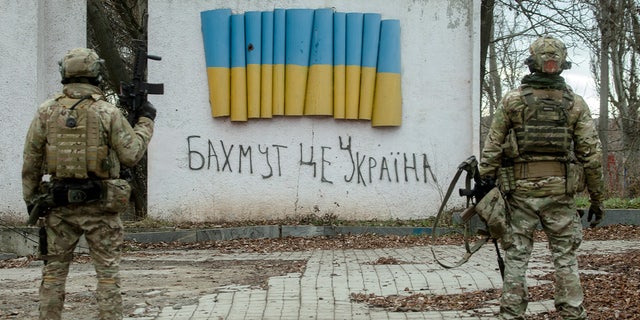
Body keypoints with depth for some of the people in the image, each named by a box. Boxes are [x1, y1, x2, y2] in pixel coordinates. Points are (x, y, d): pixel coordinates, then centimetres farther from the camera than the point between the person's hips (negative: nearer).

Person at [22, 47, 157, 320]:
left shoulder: (46, 111, 1)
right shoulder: (107, 112, -8)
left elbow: (31, 161, 4)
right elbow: (131, 154, -3)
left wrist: (30, 198, 15)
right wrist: (145, 122, 11)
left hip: (59, 204, 3)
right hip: (99, 205, -3)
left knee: (54, 272, 12)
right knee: (108, 273, 3)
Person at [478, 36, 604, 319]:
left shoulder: (512, 100, -1)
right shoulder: (575, 104, 1)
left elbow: (492, 148, -1)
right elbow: (591, 154, 0)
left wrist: (484, 184, 6)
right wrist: (597, 197, 7)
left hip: (521, 189, 0)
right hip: (560, 190, 1)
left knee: (516, 256, 6)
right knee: (565, 257, 8)